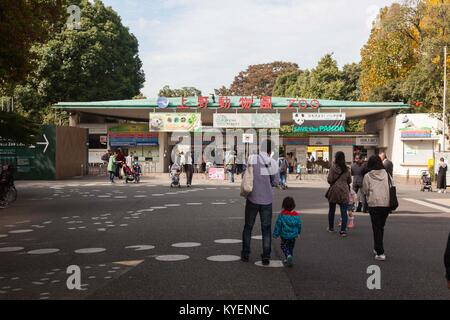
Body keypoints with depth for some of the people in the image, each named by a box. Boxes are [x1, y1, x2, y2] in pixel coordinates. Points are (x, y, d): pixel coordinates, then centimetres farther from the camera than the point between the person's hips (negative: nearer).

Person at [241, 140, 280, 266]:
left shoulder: (252, 159, -9)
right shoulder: (273, 163, -5)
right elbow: (276, 182, 1)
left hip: (253, 199, 0)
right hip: (267, 200, 0)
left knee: (248, 227, 14)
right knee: (266, 229, 9)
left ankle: (245, 254, 20)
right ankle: (266, 257, 6)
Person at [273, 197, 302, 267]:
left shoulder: (282, 215, -15)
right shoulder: (297, 215, -6)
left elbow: (278, 225, -11)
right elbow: (299, 225, 5)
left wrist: (276, 234, 0)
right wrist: (298, 233, 23)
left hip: (284, 235, -3)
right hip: (293, 235, 3)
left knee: (284, 246, 11)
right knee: (291, 247, 19)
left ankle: (288, 256, -14)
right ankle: (289, 260, 22)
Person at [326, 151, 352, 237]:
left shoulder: (333, 167, -10)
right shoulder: (346, 169, 0)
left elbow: (329, 179, -11)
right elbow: (349, 180, 8)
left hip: (334, 189, -1)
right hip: (344, 191, 1)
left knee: (332, 210, 15)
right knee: (344, 211, 0)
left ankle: (331, 227, 28)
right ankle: (343, 230, -8)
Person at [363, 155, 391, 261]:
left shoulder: (368, 176, -3)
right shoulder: (386, 174, 5)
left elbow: (365, 191, 2)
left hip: (374, 204, -3)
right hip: (387, 203, 3)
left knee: (376, 228, 0)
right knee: (381, 227, 18)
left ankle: (380, 253, -8)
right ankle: (377, 249, 29)